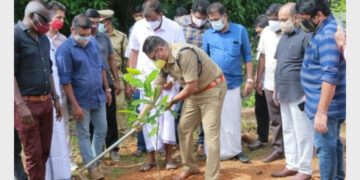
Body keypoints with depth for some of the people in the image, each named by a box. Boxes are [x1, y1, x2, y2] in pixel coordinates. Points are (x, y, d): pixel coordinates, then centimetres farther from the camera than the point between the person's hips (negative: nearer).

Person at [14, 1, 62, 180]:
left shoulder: (43, 38, 15)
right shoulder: (16, 35, -9)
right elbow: (11, 73, -14)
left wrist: (55, 98, 19)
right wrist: (21, 105, -19)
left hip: (46, 102, 7)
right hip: (27, 104, -7)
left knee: (45, 151, 10)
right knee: (34, 153, -1)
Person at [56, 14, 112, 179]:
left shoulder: (93, 42, 2)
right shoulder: (65, 49, -17)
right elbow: (65, 80, -17)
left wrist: (107, 89, 15)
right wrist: (75, 105, -18)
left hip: (98, 97, 6)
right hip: (82, 100, -6)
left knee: (101, 130, 14)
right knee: (84, 134, 5)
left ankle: (96, 159, 30)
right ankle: (92, 167, 13)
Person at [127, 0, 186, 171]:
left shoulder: (174, 29, -9)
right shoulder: (138, 27, -1)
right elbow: (134, 53, 8)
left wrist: (172, 79, -13)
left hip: (167, 80, -2)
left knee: (167, 115, -6)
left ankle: (168, 156, 7)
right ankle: (150, 157, 13)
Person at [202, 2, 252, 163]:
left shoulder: (240, 30, -1)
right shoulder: (208, 34, 3)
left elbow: (247, 56, 5)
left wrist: (249, 79, 1)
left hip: (233, 82, -1)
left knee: (234, 119, 6)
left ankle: (236, 150, 19)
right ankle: (218, 152, 15)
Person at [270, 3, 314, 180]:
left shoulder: (305, 36, -13)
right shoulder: (284, 37, 15)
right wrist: (277, 89, 19)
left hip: (299, 95, -8)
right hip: (285, 94, 9)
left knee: (302, 133, -1)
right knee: (288, 131, 14)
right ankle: (292, 165, 25)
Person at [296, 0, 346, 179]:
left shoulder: (327, 35, -21)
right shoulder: (326, 30, 11)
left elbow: (330, 77, -28)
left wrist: (321, 111, -28)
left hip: (326, 105, -10)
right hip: (335, 104, 10)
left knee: (325, 148, -4)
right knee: (334, 144, 18)